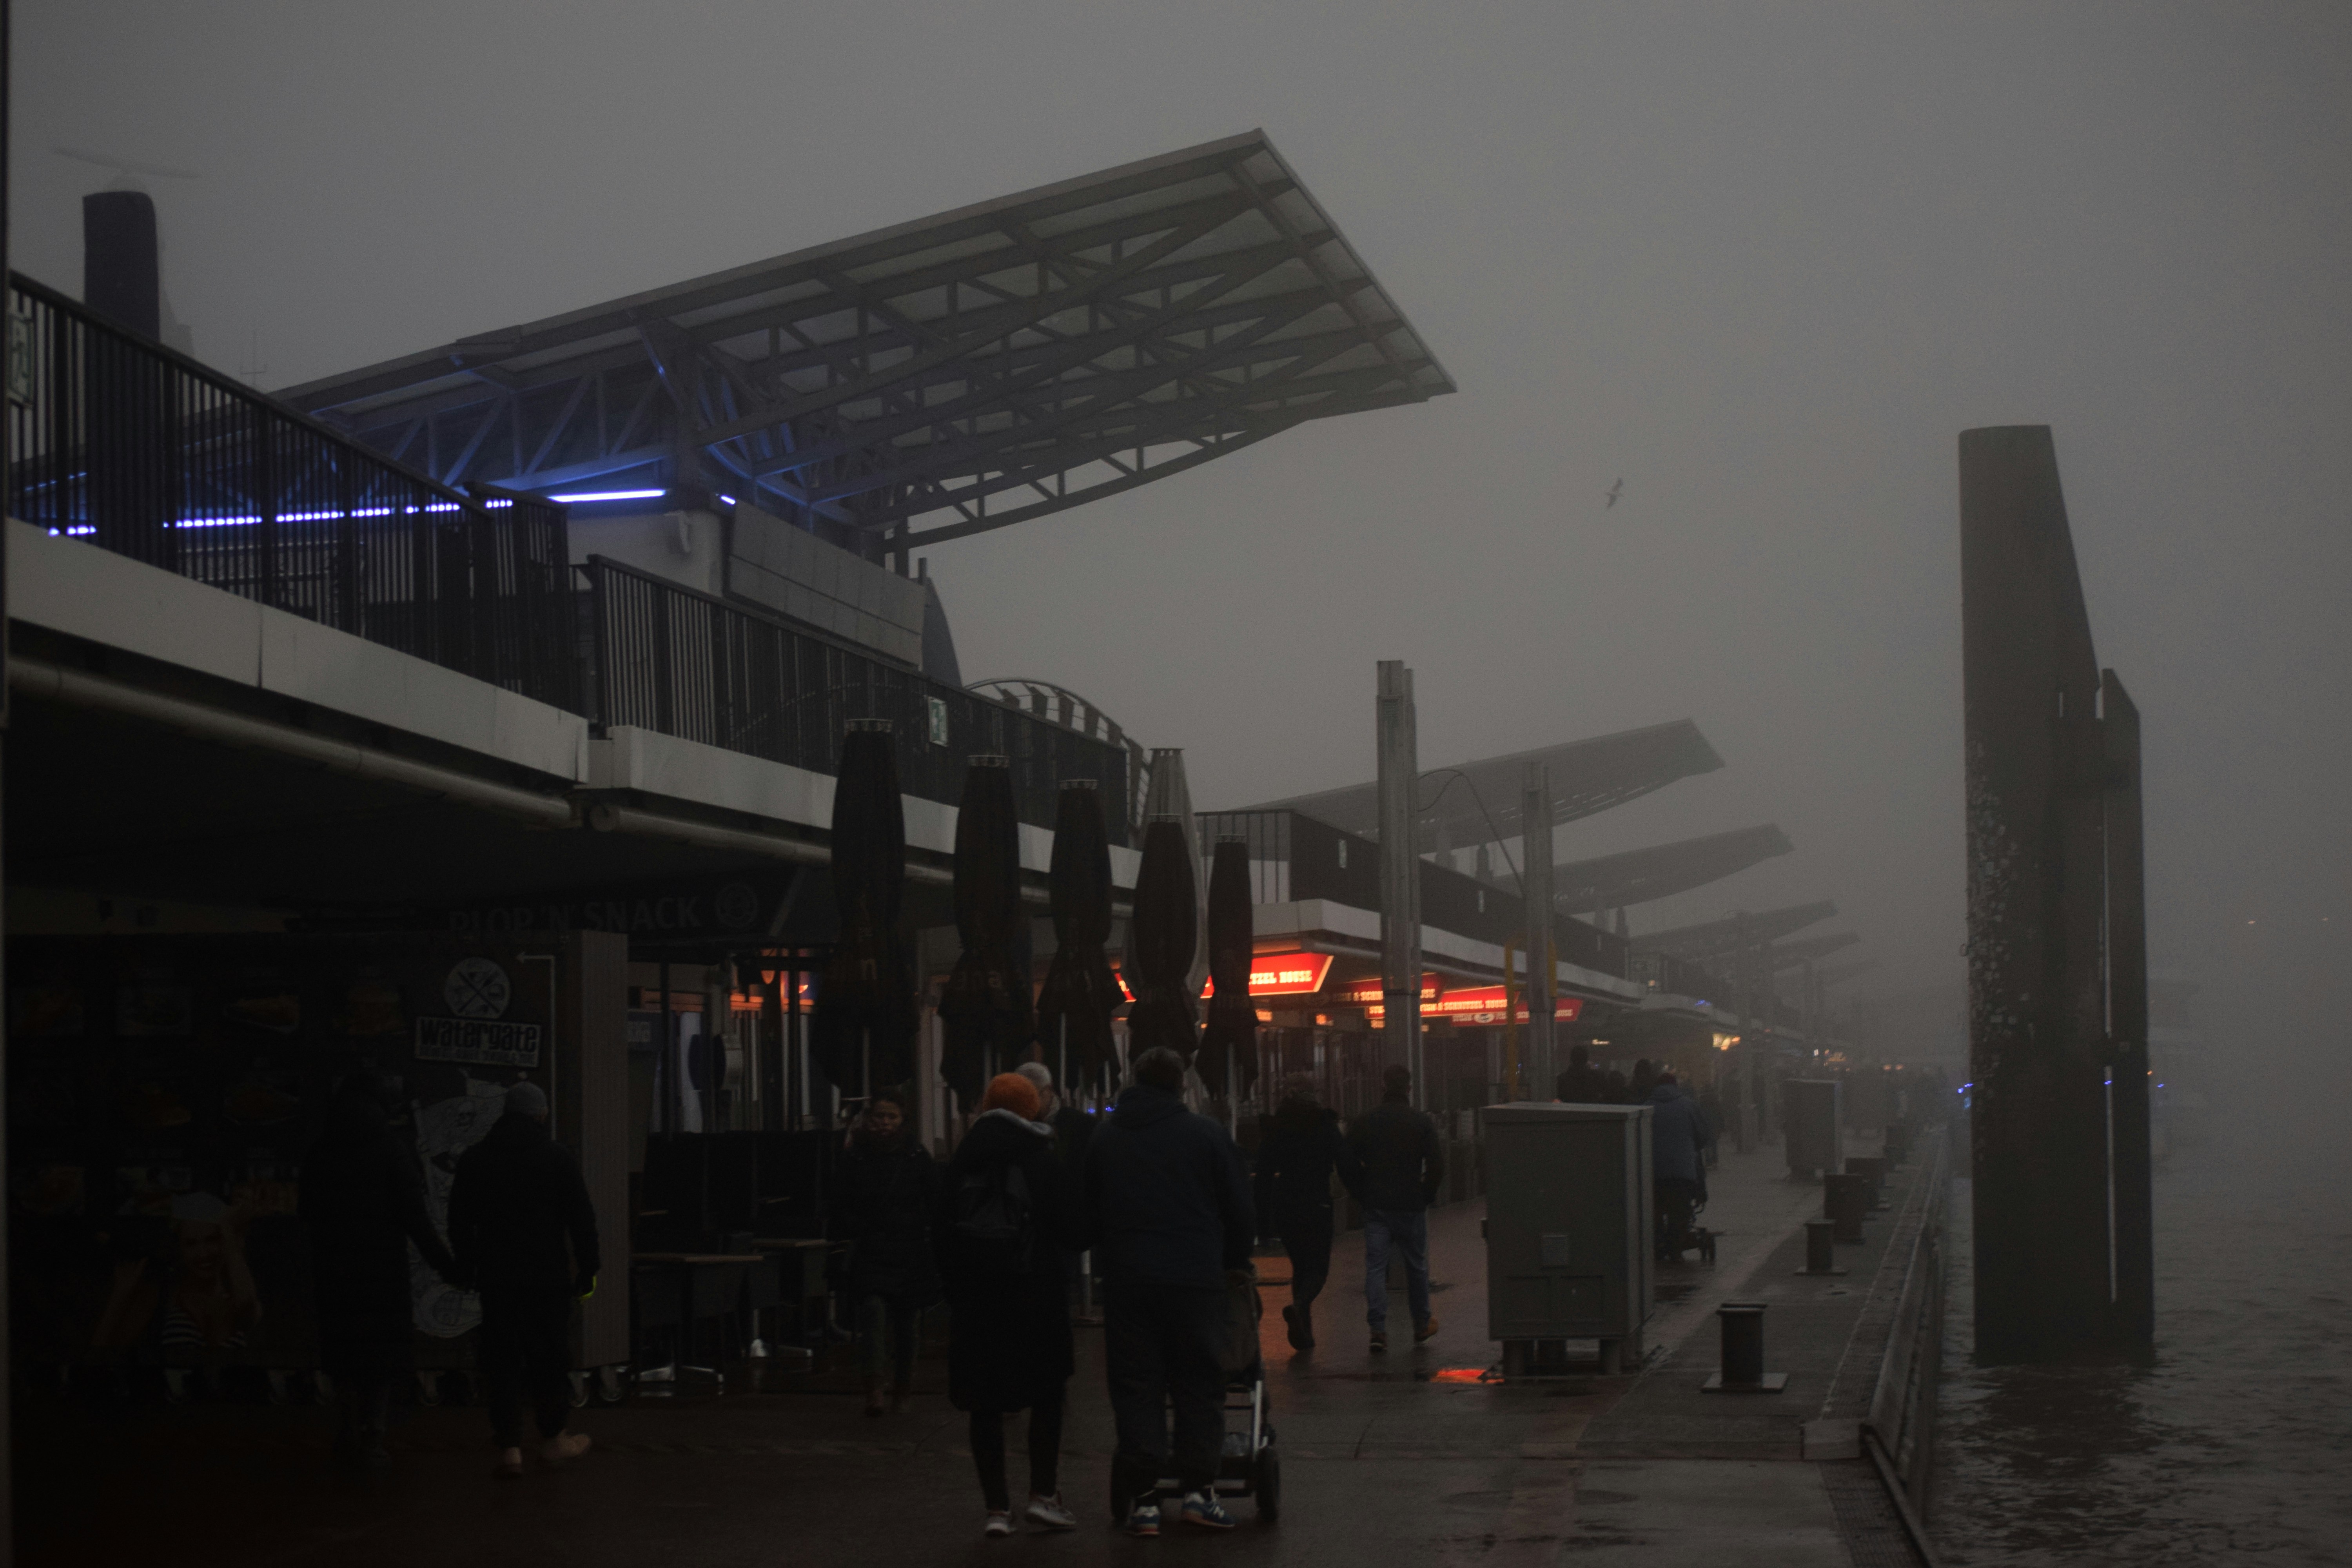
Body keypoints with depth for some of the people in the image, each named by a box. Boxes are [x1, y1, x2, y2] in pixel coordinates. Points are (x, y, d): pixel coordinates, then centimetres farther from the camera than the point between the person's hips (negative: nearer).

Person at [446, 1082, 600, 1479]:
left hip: (496, 1278, 1)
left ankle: (509, 1447, -1)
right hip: (549, 1276, -1)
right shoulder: (558, 1158, -3)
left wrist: (466, 1268, 16)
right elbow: (582, 1219, -3)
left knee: (502, 1360, 3)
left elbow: (459, 1223, 8)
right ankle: (554, 1438, 21)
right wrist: (588, 1267, 3)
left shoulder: (473, 1160, 4)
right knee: (551, 1356, 11)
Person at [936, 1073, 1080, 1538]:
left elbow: (943, 1232, 5)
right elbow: (1067, 1225, -6)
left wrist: (954, 1287, 11)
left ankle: (997, 1508, 5)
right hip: (1036, 1291, -3)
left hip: (975, 1294, 3)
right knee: (1046, 1395, 10)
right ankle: (1043, 1494, 1)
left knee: (985, 1404, 7)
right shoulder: (1042, 1161, -5)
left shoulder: (960, 1165, 5)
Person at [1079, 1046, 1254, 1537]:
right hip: (1196, 1276, -2)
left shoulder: (1104, 1137, 9)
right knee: (1198, 1385, 6)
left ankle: (1142, 1497, 1)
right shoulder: (1206, 1135, 0)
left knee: (1136, 1388, 5)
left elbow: (1087, 1215, 15)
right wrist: (1236, 1262, 18)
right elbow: (1239, 1210, 4)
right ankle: (1198, 1490, 2)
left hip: (1126, 1280, 2)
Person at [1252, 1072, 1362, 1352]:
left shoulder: (1275, 1127, 4)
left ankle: (1305, 1333, 14)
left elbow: (1264, 1172, 5)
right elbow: (1347, 1168, -6)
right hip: (1317, 1205, -3)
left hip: (1284, 1206, 3)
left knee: (1300, 1266, 16)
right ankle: (1299, 1306, -29)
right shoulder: (1324, 1125, -5)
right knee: (1318, 1267, 2)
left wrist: (1263, 1214, 10)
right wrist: (1366, 1199, 2)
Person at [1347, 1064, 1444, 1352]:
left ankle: (1378, 1329, -11)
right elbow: (1437, 1166, -8)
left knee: (1375, 1266, 0)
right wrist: (1427, 1193, 6)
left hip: (1375, 1206, 1)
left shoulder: (1365, 1122, 1)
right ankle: (1422, 1323, 26)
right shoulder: (1422, 1122, -4)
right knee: (1416, 1265, 13)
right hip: (1411, 1206, -1)